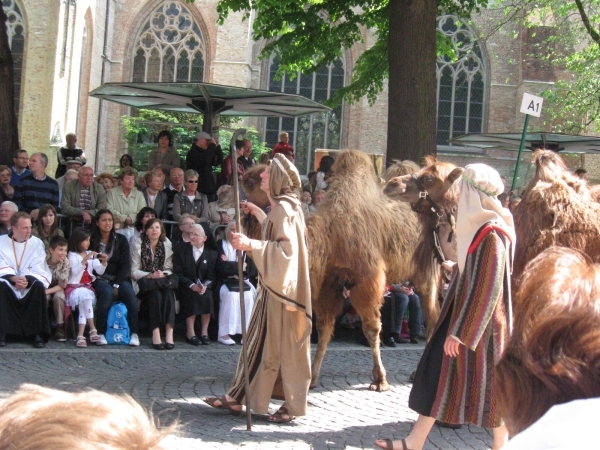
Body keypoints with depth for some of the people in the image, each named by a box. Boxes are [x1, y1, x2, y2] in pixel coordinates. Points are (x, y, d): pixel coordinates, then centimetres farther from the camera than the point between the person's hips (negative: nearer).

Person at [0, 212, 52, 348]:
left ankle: (38, 333, -29)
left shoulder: (37, 243, 6)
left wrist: (26, 279, -25)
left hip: (29, 283, 1)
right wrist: (14, 278, -26)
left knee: (38, 286, -32)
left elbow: (37, 268, -5)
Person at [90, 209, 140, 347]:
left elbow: (125, 265, 2)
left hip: (118, 278, 2)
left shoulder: (121, 240, 9)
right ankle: (100, 333, -30)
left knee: (130, 293, -29)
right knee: (107, 292, -35)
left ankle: (134, 333, -27)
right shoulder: (92, 240, 5)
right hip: (99, 279, -2)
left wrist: (116, 285, -10)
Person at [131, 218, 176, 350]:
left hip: (162, 279, 2)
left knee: (168, 293, -32)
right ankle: (155, 333, -39)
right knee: (155, 294, -34)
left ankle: (169, 332, -40)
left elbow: (169, 268, 9)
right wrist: (150, 275, -17)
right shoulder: (139, 246, 5)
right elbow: (134, 271, -1)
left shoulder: (167, 246, 12)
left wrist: (163, 274, -15)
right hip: (144, 282, -2)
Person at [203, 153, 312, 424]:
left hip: (282, 286, -10)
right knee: (260, 340, 11)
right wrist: (257, 213, 32)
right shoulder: (281, 207, 14)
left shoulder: (284, 208, -16)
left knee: (282, 345, -2)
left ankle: (292, 404, 7)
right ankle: (237, 397, 15)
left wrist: (252, 245, -29)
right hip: (274, 284, 10)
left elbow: (287, 248, -25)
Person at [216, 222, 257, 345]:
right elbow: (221, 267, -10)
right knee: (230, 294, -33)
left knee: (249, 294, -28)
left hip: (241, 281, 3)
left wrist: (230, 265, -8)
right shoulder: (220, 245, 3)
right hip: (224, 281, -3)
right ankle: (224, 334, -32)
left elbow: (252, 269, 1)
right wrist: (240, 266, -9)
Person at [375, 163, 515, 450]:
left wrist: (461, 332, -21)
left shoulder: (492, 236, -21)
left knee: (488, 383, 3)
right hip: (464, 312, 9)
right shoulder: (478, 229, 7)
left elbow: (488, 289, -22)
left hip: (480, 322, -9)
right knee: (441, 373, 10)